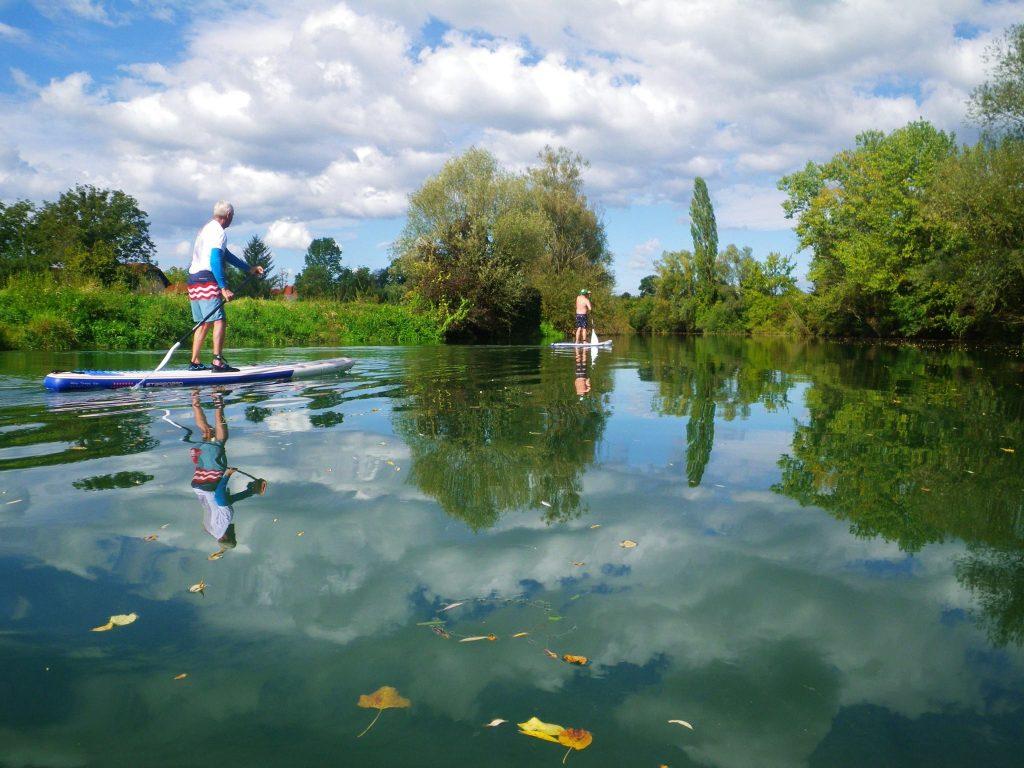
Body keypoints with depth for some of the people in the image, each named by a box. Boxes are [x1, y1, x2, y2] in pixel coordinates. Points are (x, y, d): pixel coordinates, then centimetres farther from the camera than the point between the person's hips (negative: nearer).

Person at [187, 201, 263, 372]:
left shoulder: (207, 228, 23)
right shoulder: (219, 232, -8)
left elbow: (226, 254, 30)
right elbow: (215, 260, -20)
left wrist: (249, 268, 35)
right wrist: (224, 288, -26)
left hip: (193, 279, 10)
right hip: (206, 279, -10)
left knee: (204, 323, 13)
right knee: (219, 320, -13)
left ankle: (195, 363, 13)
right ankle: (218, 362, -21)